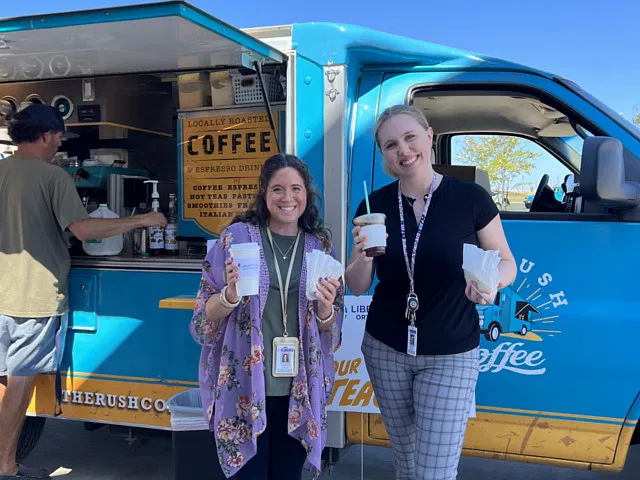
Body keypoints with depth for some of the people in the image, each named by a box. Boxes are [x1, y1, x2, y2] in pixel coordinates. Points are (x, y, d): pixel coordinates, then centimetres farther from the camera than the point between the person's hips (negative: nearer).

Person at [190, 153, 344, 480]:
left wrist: (325, 308, -14)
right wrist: (231, 295, -21)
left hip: (299, 390, 3)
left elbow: (330, 329, 7)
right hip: (244, 386, -2)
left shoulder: (320, 247, 3)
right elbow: (206, 316, -2)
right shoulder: (237, 236, -5)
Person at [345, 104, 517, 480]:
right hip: (385, 350, 3)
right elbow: (358, 287, 1)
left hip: (451, 355, -3)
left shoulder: (470, 198, -12)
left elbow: (507, 263, -1)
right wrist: (362, 257, -21)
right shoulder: (374, 205, -4)